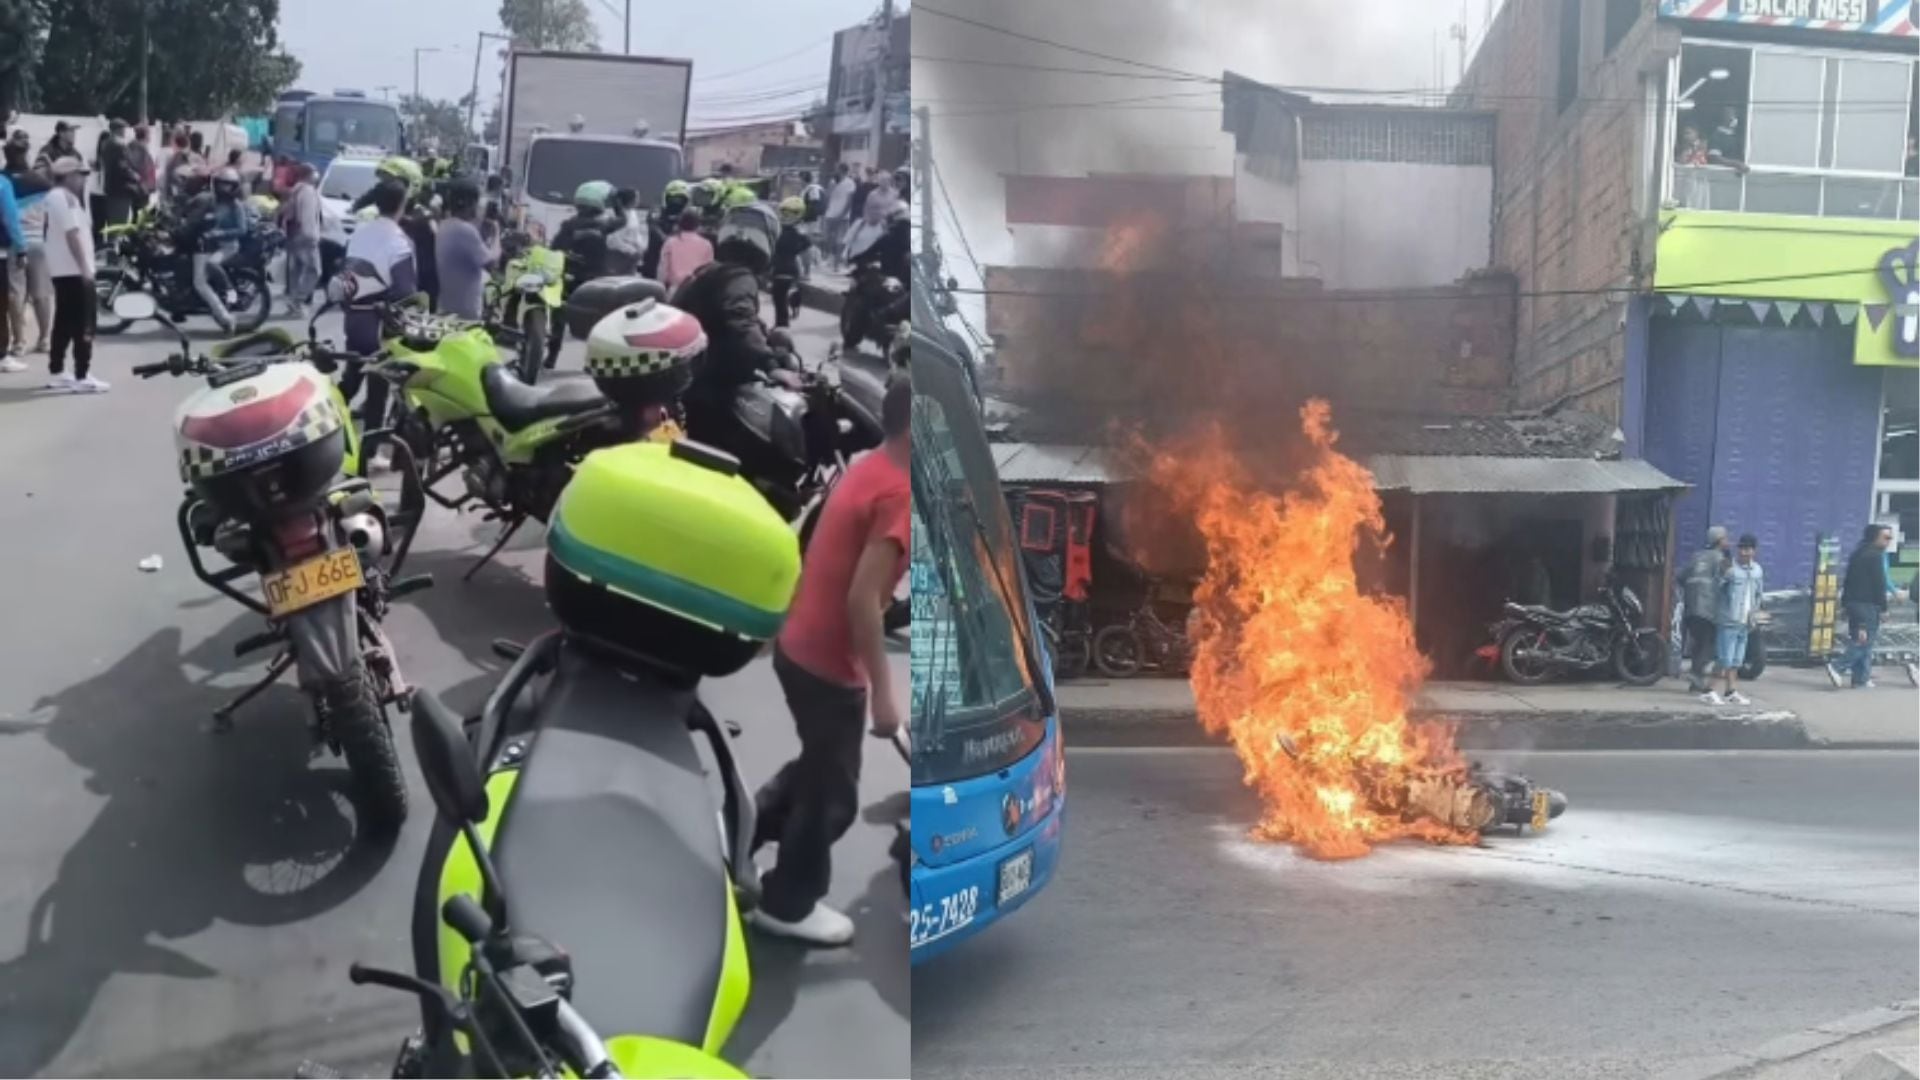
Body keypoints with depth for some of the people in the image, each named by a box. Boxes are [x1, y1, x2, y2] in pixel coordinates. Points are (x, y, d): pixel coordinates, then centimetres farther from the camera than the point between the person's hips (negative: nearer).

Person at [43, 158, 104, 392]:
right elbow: (72, 235, -21)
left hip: (63, 269, 11)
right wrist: (85, 267, -24)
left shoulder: (56, 197, 19)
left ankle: (57, 373, 18)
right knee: (82, 325, -10)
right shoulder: (65, 198, -14)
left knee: (64, 321, 14)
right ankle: (82, 377, -13)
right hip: (73, 269, -11)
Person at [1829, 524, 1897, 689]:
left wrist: (1844, 602, 19)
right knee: (1865, 640, -7)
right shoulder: (1875, 556, -10)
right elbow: (1879, 583, -13)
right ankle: (1838, 668, -16)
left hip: (1852, 602, 9)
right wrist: (1883, 606, -9)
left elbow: (1848, 581, 17)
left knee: (1860, 640, 11)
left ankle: (1861, 679, 11)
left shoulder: (1857, 553, 16)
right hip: (1867, 605, -9)